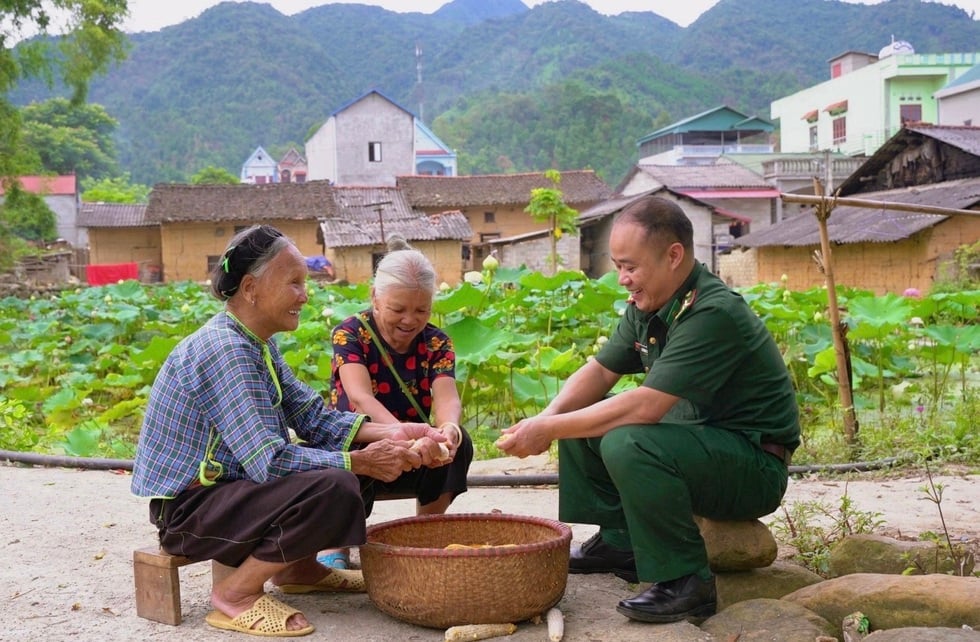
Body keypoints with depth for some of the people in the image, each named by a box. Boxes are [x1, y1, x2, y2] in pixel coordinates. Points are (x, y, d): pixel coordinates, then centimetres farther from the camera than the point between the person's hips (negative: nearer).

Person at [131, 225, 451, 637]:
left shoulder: (256, 342, 6)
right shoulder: (224, 351, -24)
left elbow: (313, 418, 3)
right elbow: (269, 462, -28)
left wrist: (388, 432, -10)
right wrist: (360, 462, -21)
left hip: (226, 485, 10)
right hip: (188, 509, -10)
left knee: (343, 456, 8)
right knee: (334, 489, -28)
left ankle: (299, 567, 16)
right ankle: (237, 593, -11)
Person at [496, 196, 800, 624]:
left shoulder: (712, 314, -26)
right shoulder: (647, 306, 2)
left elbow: (645, 407, -32)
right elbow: (600, 371, 7)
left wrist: (550, 430, -25)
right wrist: (545, 420, -11)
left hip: (755, 468, -9)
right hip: (697, 438, 9)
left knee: (626, 443, -33)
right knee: (580, 419, 8)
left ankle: (688, 583, -19)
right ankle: (618, 541, 13)